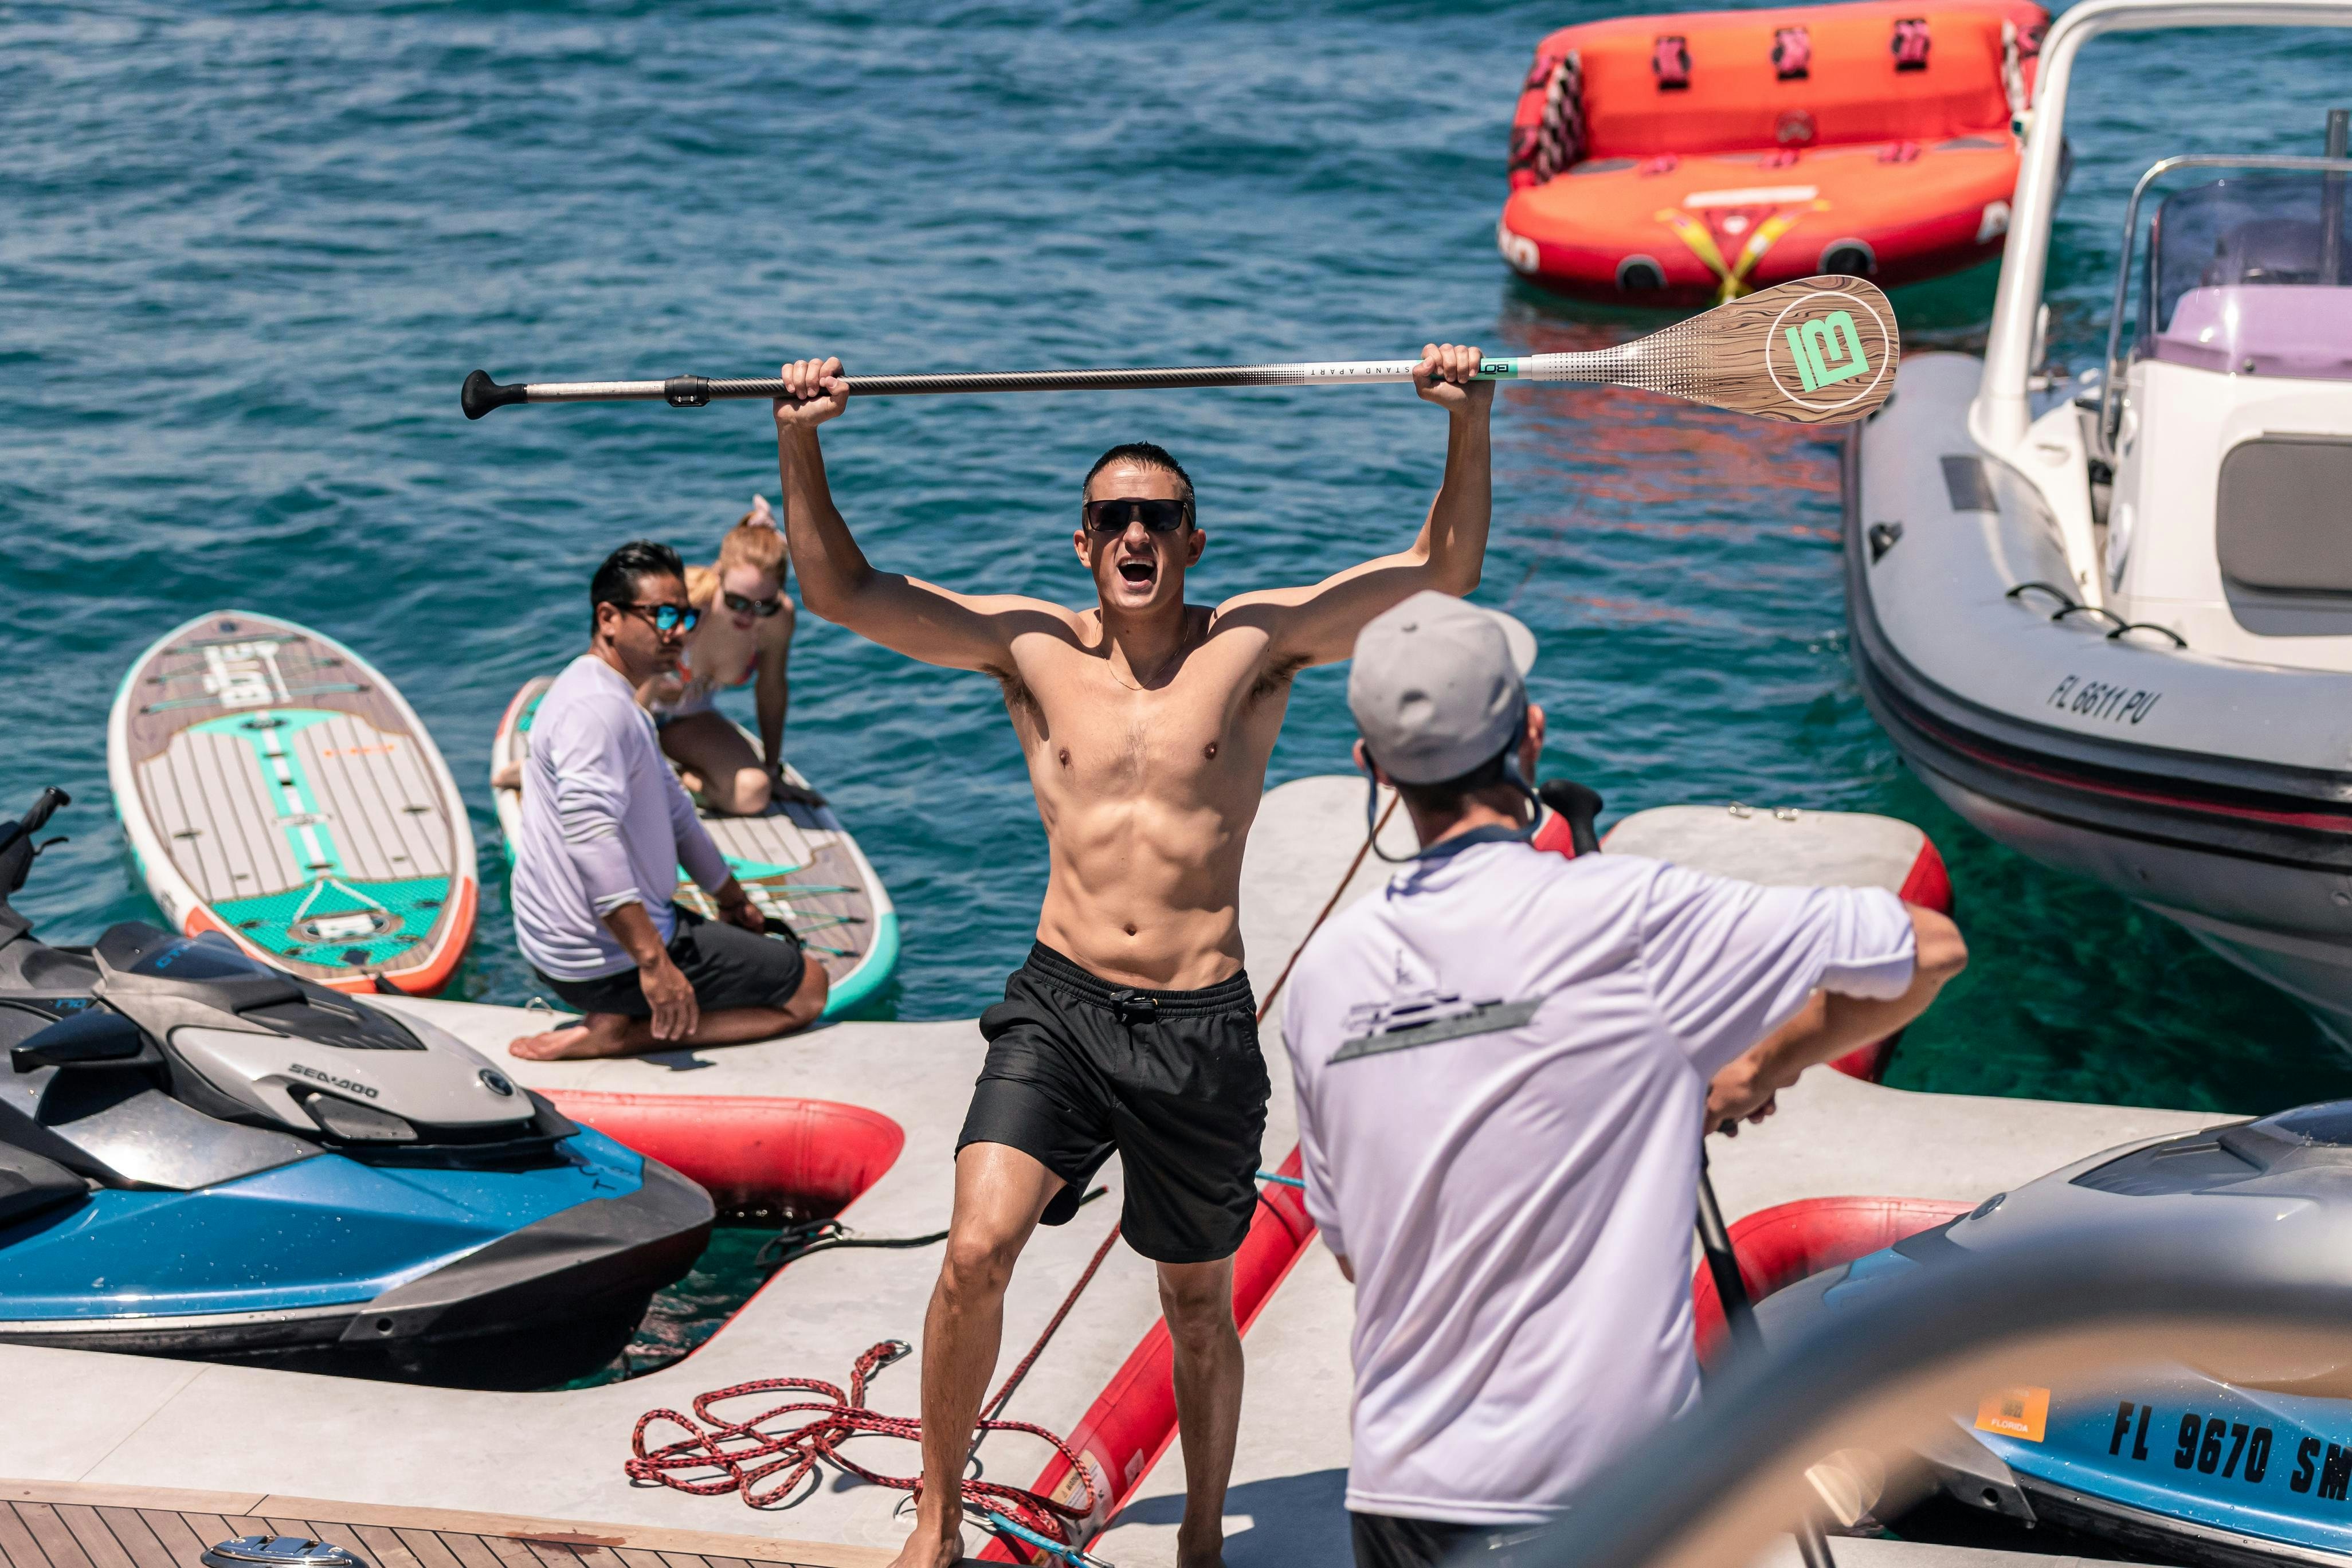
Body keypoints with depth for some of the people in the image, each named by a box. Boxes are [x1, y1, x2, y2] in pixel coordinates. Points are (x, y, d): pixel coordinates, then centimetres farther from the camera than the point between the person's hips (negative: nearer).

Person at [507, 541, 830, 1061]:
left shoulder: (618, 702, 15)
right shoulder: (597, 709, -21)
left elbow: (674, 812, 25)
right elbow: (592, 837, -32)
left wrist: (734, 900, 33)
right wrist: (654, 963, -36)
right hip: (607, 960, -11)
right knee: (808, 987, -3)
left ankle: (621, 1025, 7)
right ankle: (618, 1034, -13)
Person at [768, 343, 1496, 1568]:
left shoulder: (1255, 643, 1)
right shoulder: (1032, 646, 5)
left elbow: (1441, 572, 0)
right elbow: (842, 592, 3)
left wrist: (1468, 426, -11)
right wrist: (801, 445, -8)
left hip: (1200, 1025, 0)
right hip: (1057, 1007, 1)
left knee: (1198, 1308, 13)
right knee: (976, 1253, -17)